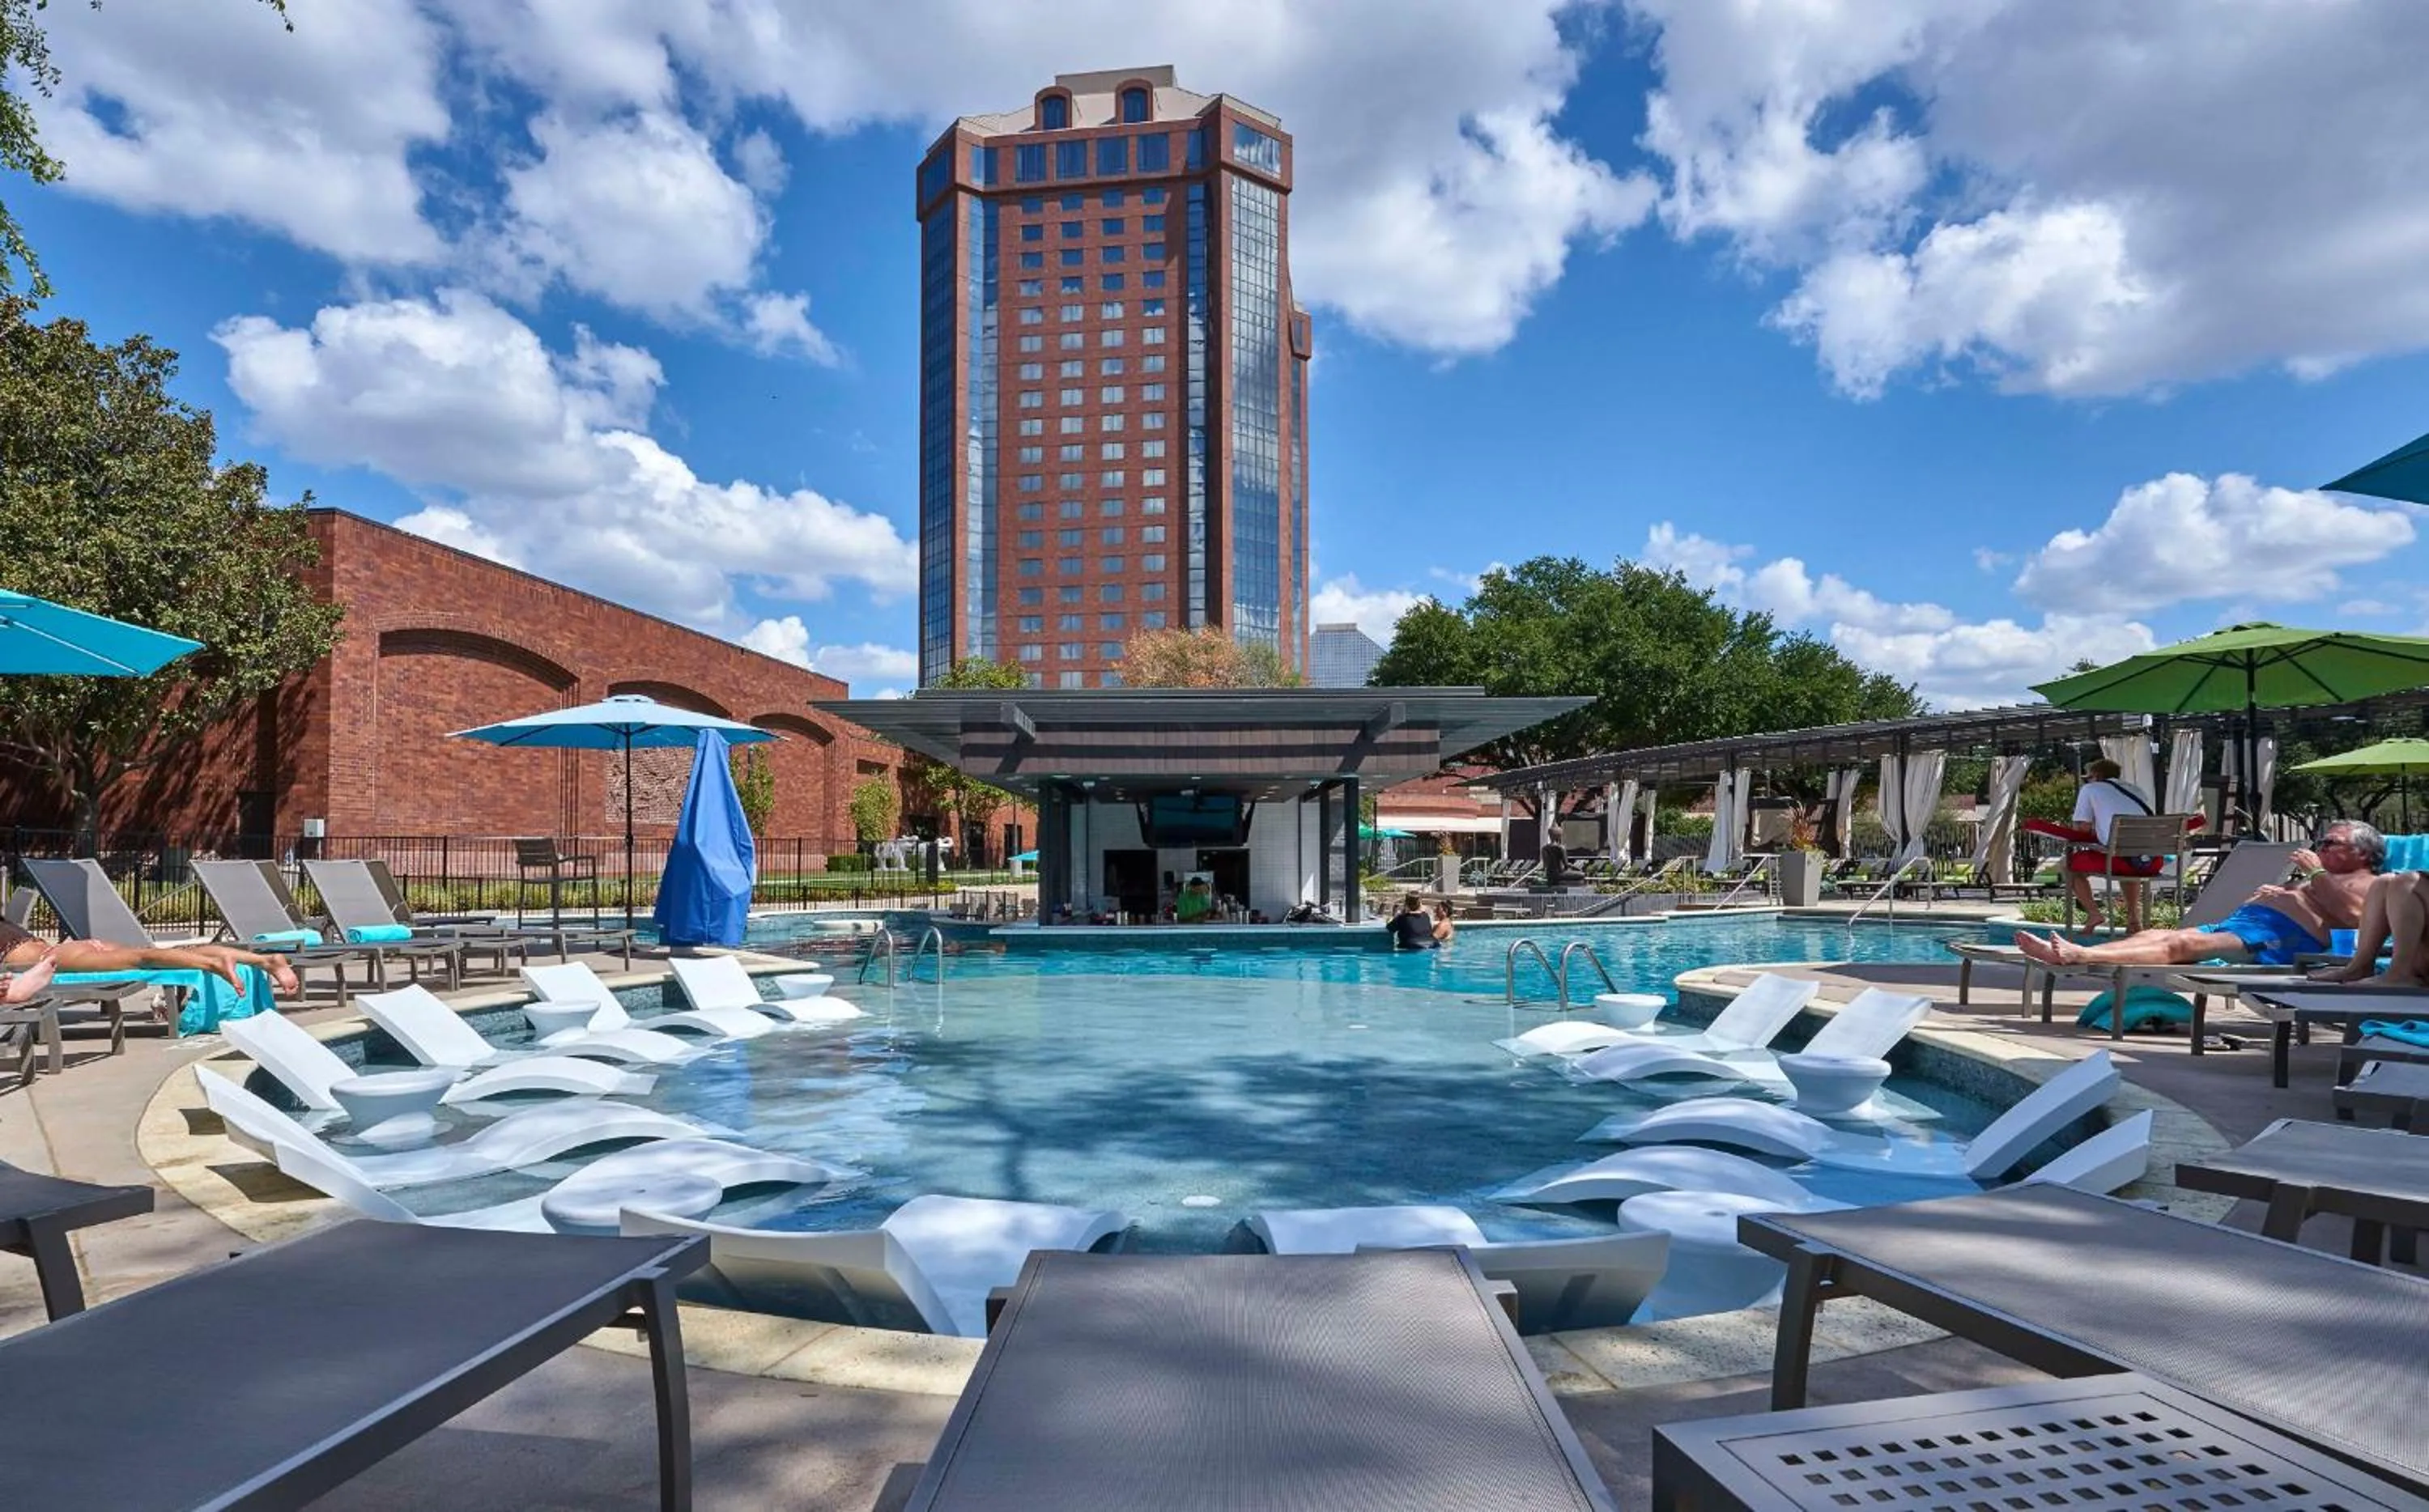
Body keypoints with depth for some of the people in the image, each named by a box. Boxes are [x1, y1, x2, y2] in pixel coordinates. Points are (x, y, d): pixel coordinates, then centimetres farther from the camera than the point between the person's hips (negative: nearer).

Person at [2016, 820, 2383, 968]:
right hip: (2240, 922, 9)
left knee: (2184, 944, -30)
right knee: (2156, 935, -12)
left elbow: (2352, 914, -12)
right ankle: (2063, 953, -31)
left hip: (2282, 937, -9)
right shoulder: (2320, 882, 38)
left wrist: (2317, 872, -6)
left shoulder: (2366, 884, 10)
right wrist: (2276, 895, 19)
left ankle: (2083, 957, -49)